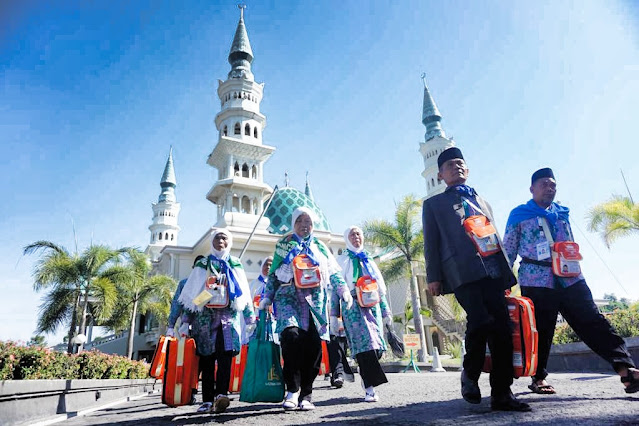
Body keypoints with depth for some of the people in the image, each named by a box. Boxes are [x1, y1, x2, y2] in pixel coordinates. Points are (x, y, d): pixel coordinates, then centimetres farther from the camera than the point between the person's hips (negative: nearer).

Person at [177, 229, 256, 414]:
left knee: (225, 355, -15)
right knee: (207, 359, 1)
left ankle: (221, 395, -22)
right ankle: (207, 400, 6)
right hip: (205, 315, 1)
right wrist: (185, 321, 3)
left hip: (229, 315, 0)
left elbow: (245, 295, 13)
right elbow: (191, 296, 9)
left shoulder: (236, 265, 13)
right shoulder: (202, 265, 12)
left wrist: (250, 319, 8)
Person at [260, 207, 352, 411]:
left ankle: (306, 394, 10)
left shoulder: (320, 246, 17)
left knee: (313, 345, -4)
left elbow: (334, 271, 16)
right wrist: (267, 297, 9)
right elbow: (273, 274, 15)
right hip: (289, 297, -2)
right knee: (291, 335, -25)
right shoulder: (284, 245, 14)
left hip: (315, 300, 2)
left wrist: (343, 290, 3)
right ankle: (292, 390, -13)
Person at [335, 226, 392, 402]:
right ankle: (369, 388, -15)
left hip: (373, 306, 4)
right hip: (353, 306, -4)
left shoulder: (369, 260, 23)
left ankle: (366, 379, 19)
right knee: (364, 344, -17)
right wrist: (334, 314, -2)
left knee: (376, 346, -3)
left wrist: (386, 310, 17)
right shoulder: (342, 260, 11)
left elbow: (380, 288, 22)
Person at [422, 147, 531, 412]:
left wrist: (506, 273, 17)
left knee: (502, 330, -2)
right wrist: (433, 276, -6)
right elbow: (431, 242, 5)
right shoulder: (434, 203, 15)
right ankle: (470, 374, 3)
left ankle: (502, 393, 8)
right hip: (463, 271, -5)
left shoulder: (483, 202, 30)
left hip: (493, 271, 5)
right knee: (481, 321, -23)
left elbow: (495, 238, 26)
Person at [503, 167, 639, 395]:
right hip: (536, 281, -4)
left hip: (570, 279, 5)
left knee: (594, 322, -3)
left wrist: (577, 271, 17)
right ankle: (538, 378, 15)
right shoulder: (519, 215, 4)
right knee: (541, 331, 1)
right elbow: (508, 251, 2)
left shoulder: (562, 213, 19)